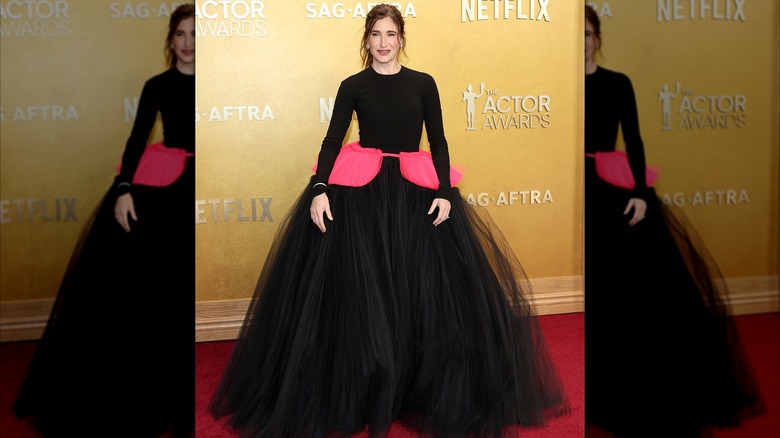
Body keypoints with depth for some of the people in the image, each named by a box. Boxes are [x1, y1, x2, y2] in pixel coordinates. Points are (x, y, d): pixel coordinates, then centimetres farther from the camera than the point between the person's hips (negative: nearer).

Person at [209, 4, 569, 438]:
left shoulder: (423, 83, 7)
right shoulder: (353, 86, 5)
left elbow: (438, 141, 5)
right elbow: (332, 140, 0)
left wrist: (445, 192, -8)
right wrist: (318, 189, -15)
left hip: (415, 193, 1)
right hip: (359, 193, -1)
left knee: (423, 290, 1)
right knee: (358, 293, -1)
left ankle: (429, 390, 18)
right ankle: (355, 394, 13)